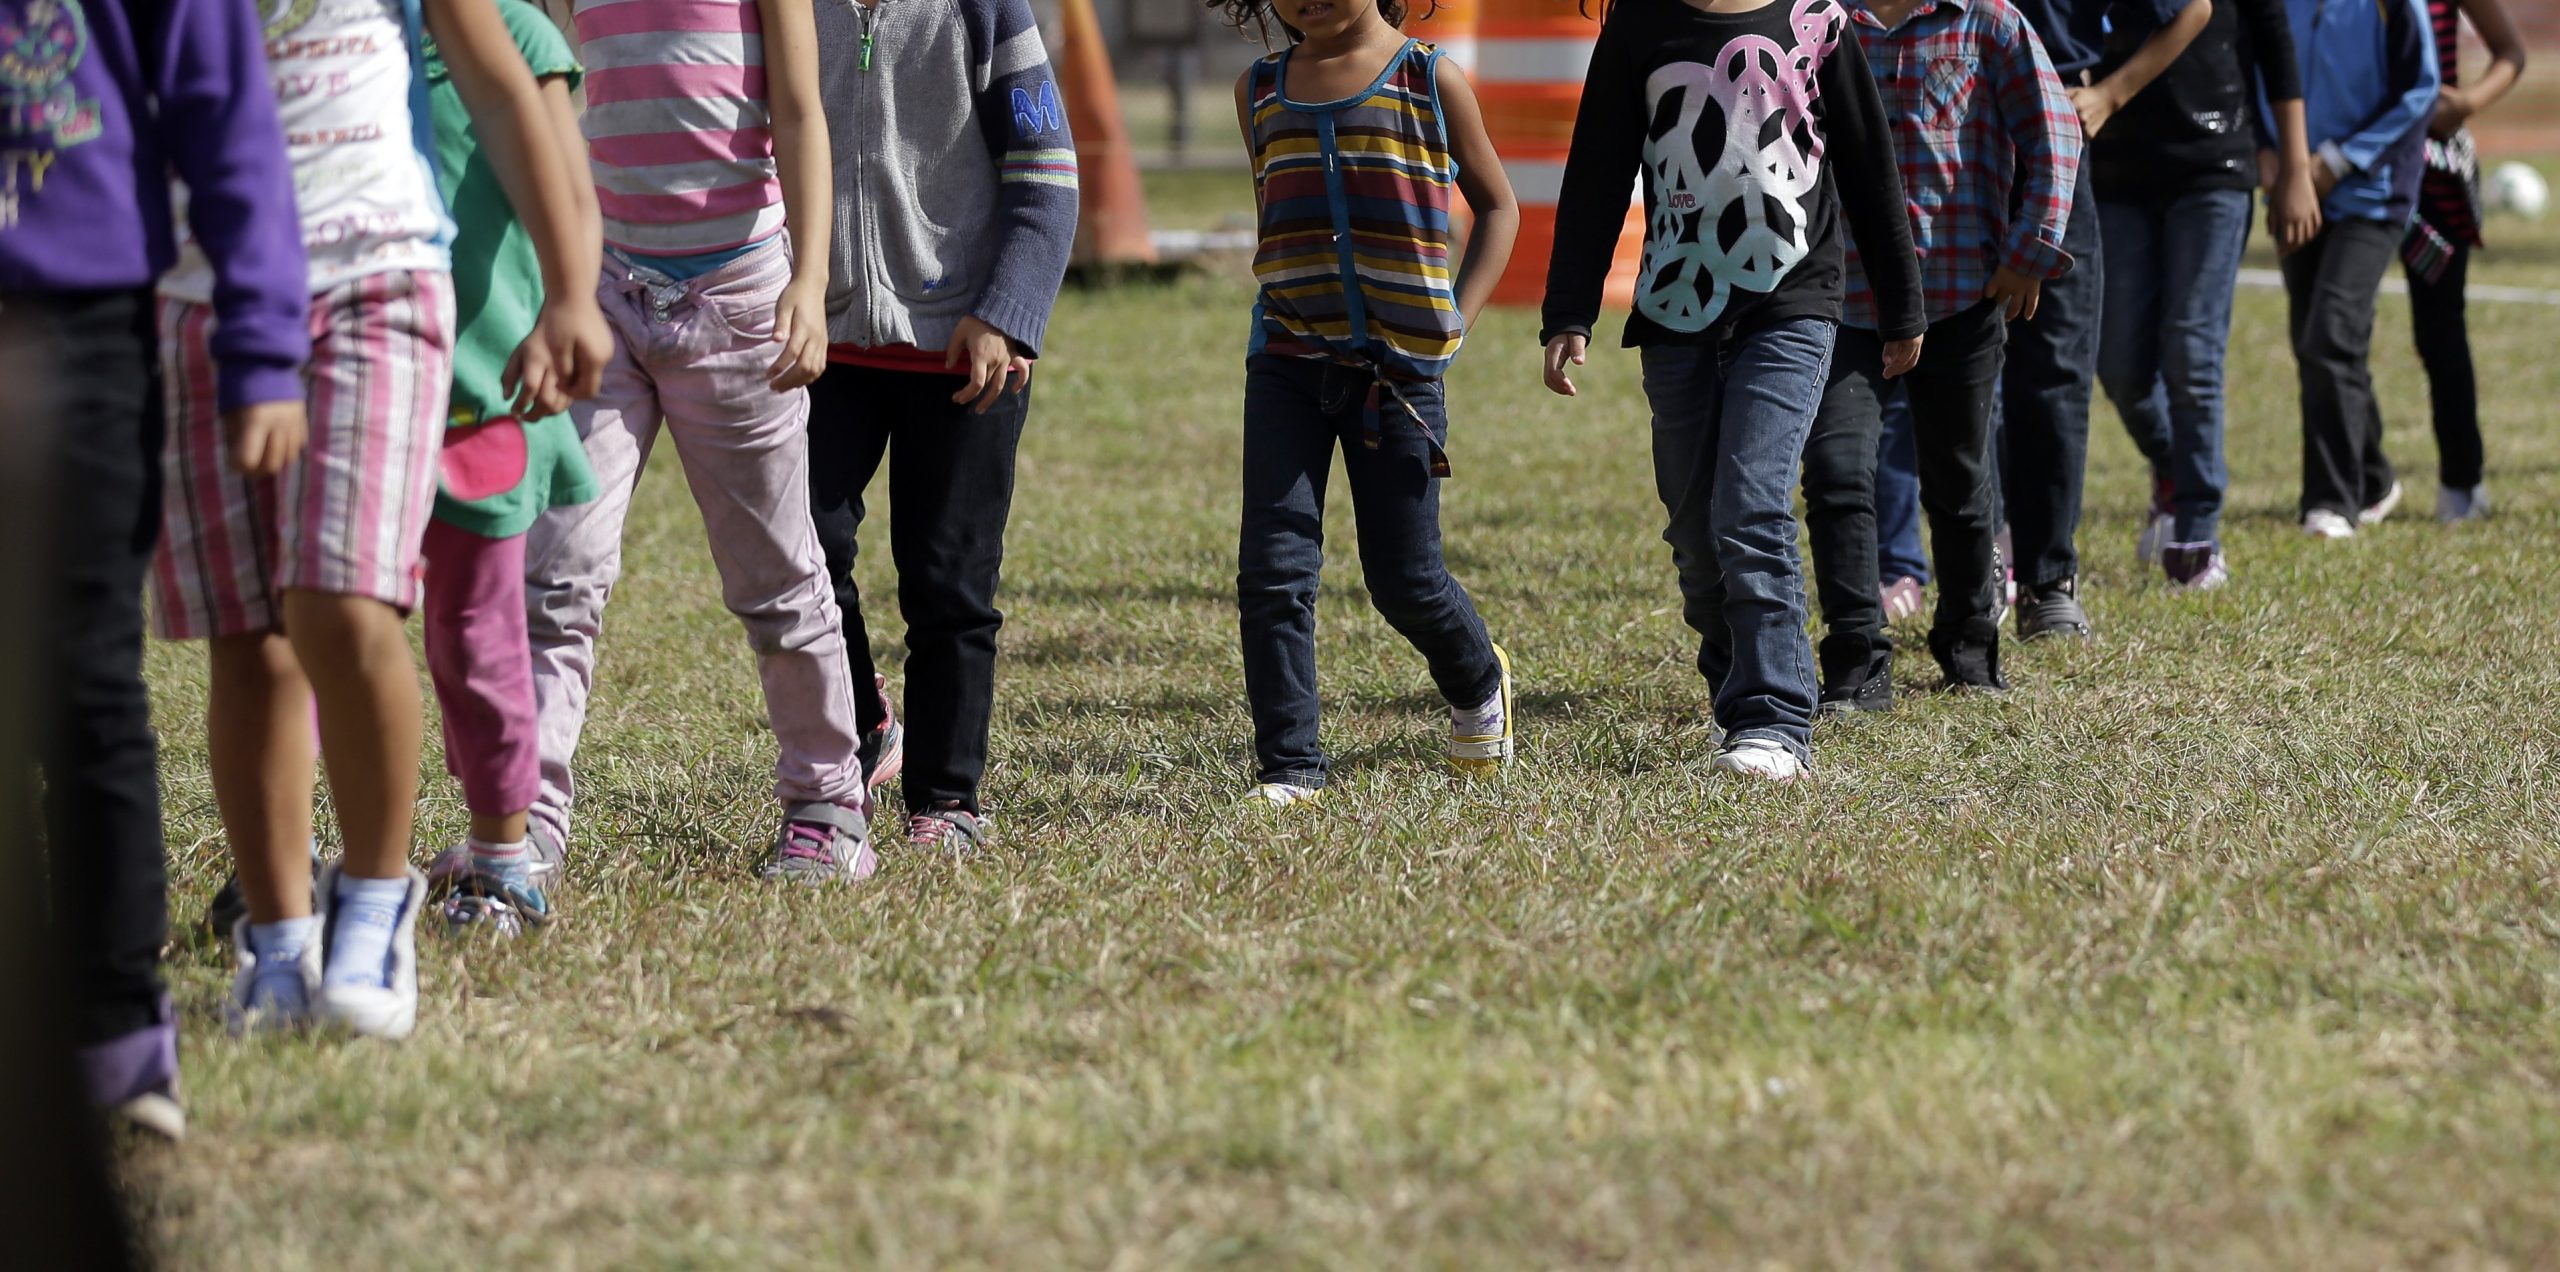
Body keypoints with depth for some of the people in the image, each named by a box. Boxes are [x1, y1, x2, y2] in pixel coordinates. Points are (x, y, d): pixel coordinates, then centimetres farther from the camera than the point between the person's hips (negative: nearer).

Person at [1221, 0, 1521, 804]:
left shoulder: (1429, 81, 0)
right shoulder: (1260, 92, 9)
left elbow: (1496, 205, 10)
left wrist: (1458, 319, -1)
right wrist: (1288, 303, 9)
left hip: (1400, 369, -2)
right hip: (1287, 365, 2)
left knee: (1405, 579, 4)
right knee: (1273, 568, -10)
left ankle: (1479, 686, 35)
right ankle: (1289, 766, -4)